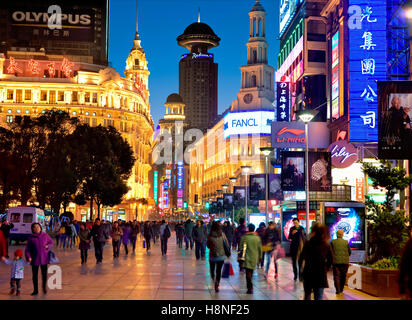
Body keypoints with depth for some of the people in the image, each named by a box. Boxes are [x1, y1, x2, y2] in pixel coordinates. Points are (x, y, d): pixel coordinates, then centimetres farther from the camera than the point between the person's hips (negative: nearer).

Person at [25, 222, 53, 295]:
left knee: (44, 274, 6)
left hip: (44, 258, 1)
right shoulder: (31, 238, -3)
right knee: (35, 275, 5)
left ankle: (44, 287, 30)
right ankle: (35, 290, 17)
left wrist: (48, 246, -8)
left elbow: (51, 242, 13)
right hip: (35, 259, -1)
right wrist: (28, 257, -16)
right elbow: (27, 249, -3)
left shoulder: (45, 235, 0)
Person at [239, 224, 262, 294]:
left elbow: (241, 247, -3)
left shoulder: (244, 237, -8)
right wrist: (260, 258, 16)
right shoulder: (257, 237, 1)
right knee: (251, 272, 16)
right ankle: (250, 287, 23)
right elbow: (260, 249, 6)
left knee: (248, 272, -3)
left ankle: (250, 288, -12)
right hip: (254, 258, 3)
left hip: (247, 257, -3)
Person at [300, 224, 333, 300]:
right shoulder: (327, 246, -2)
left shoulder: (308, 244, -9)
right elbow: (330, 260, 4)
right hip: (321, 276, 1)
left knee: (307, 295, 19)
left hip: (308, 274, -1)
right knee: (319, 297, 5)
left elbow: (301, 257, -8)